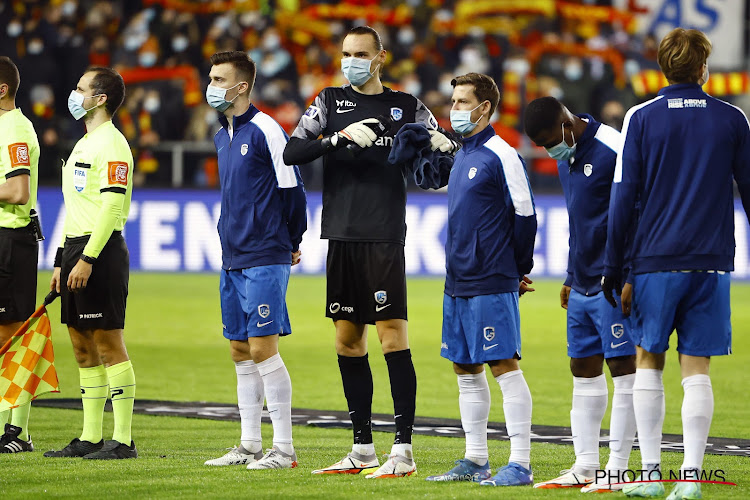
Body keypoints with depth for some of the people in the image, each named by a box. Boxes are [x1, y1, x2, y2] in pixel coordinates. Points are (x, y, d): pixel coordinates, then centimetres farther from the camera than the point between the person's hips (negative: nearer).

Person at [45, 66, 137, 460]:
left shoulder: (111, 143, -11)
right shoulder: (83, 144, 20)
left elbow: (111, 206, -19)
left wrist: (87, 258, -22)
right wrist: (62, 261, 20)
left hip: (101, 251, -10)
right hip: (76, 249, 10)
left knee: (109, 344, -8)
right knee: (83, 348, 10)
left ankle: (122, 439, -7)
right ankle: (90, 438, 14)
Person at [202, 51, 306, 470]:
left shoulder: (265, 130, -11)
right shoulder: (222, 136, 14)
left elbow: (292, 189, -9)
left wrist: (292, 243, 0)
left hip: (264, 260, -8)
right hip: (233, 260, 8)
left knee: (263, 348, -10)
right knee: (241, 350, 10)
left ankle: (284, 449, -6)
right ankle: (250, 446, 15)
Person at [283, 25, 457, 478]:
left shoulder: (406, 107, 6)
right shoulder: (331, 102, 11)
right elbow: (292, 152, -1)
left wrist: (443, 148, -17)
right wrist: (342, 138, -16)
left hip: (384, 238, -4)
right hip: (342, 237, 4)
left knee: (393, 338, -9)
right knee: (348, 343, 7)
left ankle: (404, 450, -10)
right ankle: (363, 450, 15)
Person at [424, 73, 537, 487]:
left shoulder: (501, 156, -11)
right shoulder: (462, 156, 16)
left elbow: (525, 214, -10)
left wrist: (519, 270, -1)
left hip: (491, 285, -9)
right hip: (457, 283, 9)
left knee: (504, 365, -8)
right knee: (465, 368, 11)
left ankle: (520, 464, -7)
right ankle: (475, 460, 19)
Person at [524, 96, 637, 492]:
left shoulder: (612, 150, -14)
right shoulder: (565, 158, 13)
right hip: (582, 286, 9)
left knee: (623, 369, -4)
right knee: (583, 371, 10)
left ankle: (617, 468, -4)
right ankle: (585, 466, 14)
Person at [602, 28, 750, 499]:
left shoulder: (641, 118, 0)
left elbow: (623, 199, -2)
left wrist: (613, 271, 3)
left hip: (655, 261, -1)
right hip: (711, 264, 1)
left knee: (649, 360, 11)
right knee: (697, 368, 2)